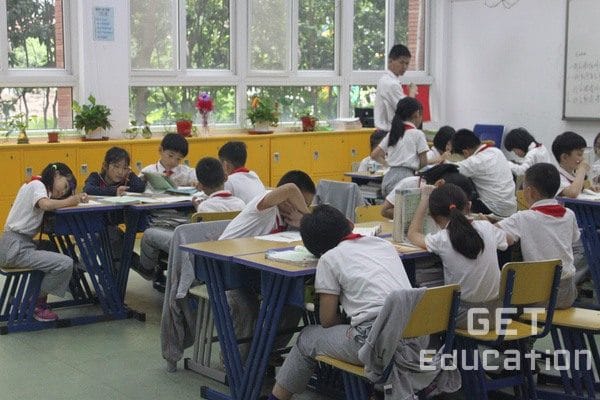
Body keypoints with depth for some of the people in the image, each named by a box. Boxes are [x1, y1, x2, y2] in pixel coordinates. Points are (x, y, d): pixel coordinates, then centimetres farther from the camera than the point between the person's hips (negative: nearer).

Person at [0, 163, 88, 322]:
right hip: (15, 248, -10)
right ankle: (36, 304, 1)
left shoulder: (35, 186, 22)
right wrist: (70, 201, -14)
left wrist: (76, 198, 1)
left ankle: (36, 299, 20)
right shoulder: (37, 185, -8)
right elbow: (46, 205, -27)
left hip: (18, 245, 10)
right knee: (65, 264, -16)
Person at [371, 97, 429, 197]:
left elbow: (374, 155, 15)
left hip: (388, 177, 7)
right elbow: (423, 163, -3)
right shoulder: (418, 134, -2)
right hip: (405, 176, -7)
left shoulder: (392, 133, 16)